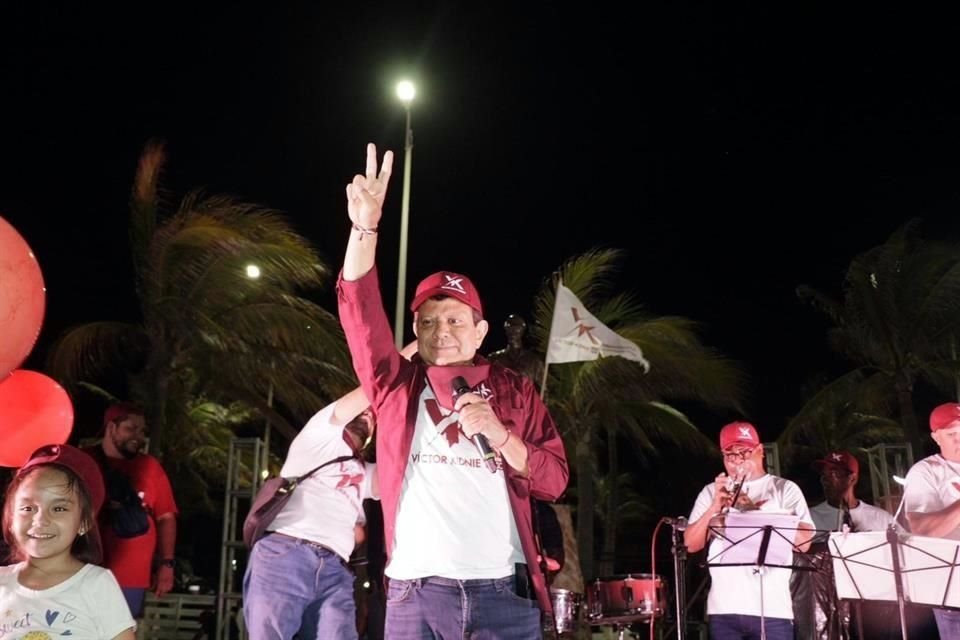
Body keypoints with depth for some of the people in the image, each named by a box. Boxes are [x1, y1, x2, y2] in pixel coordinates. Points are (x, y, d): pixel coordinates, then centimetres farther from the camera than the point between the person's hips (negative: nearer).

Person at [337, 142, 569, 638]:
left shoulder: (513, 391, 11)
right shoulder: (398, 385, 10)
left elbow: (553, 481, 6)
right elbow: (359, 311, -3)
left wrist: (501, 436, -10)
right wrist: (365, 227, -15)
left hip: (503, 592, 0)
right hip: (416, 594, 0)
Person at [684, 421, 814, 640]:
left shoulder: (785, 489, 5)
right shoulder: (711, 492, 11)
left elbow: (803, 542, -7)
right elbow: (691, 544, 3)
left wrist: (754, 510, -15)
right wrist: (715, 507, -12)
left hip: (772, 609, -2)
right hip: (723, 608, 2)